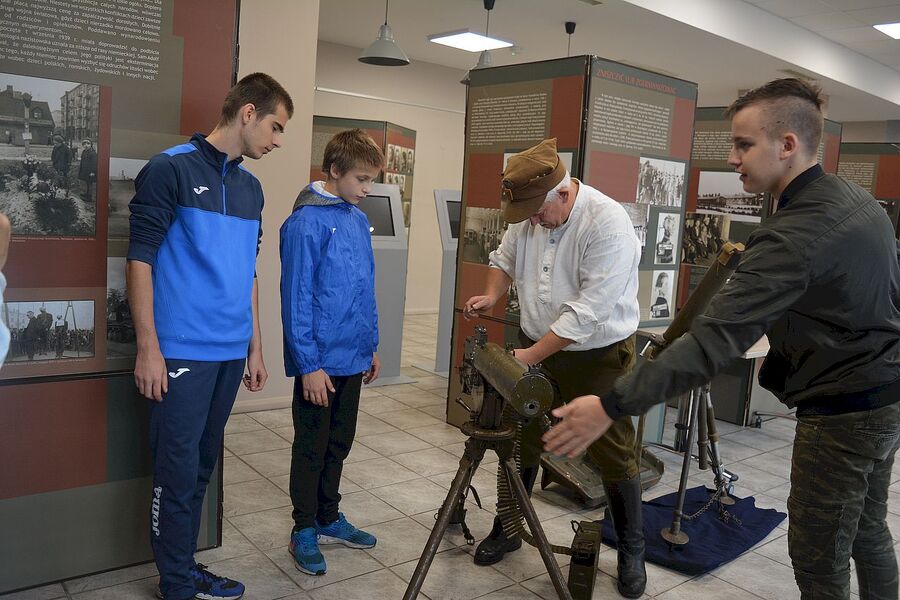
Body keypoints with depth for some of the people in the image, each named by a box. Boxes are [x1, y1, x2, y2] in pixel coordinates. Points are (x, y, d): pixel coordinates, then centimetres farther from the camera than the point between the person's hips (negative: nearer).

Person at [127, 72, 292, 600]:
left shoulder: (251, 187, 14)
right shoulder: (171, 169, -6)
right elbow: (140, 260, -8)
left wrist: (255, 348, 16)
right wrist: (148, 348, -12)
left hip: (231, 353, 7)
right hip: (182, 353, -6)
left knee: (203, 464, 14)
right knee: (178, 470, 0)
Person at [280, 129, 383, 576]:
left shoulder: (358, 220, 9)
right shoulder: (306, 222, -15)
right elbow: (296, 298, -16)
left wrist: (371, 345, 15)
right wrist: (309, 364, -17)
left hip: (352, 358, 7)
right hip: (320, 362, -7)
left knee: (338, 444, 18)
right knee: (312, 448, 7)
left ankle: (329, 519, 34)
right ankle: (304, 530, 23)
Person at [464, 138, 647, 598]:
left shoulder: (608, 224, -25)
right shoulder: (529, 212, -4)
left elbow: (588, 310, -28)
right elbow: (504, 259, 14)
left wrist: (530, 355, -25)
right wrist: (492, 295, -7)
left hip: (599, 355, -5)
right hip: (535, 348, 6)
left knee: (614, 455, 5)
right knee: (521, 442, 14)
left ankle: (631, 552, 26)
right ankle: (507, 529, 34)